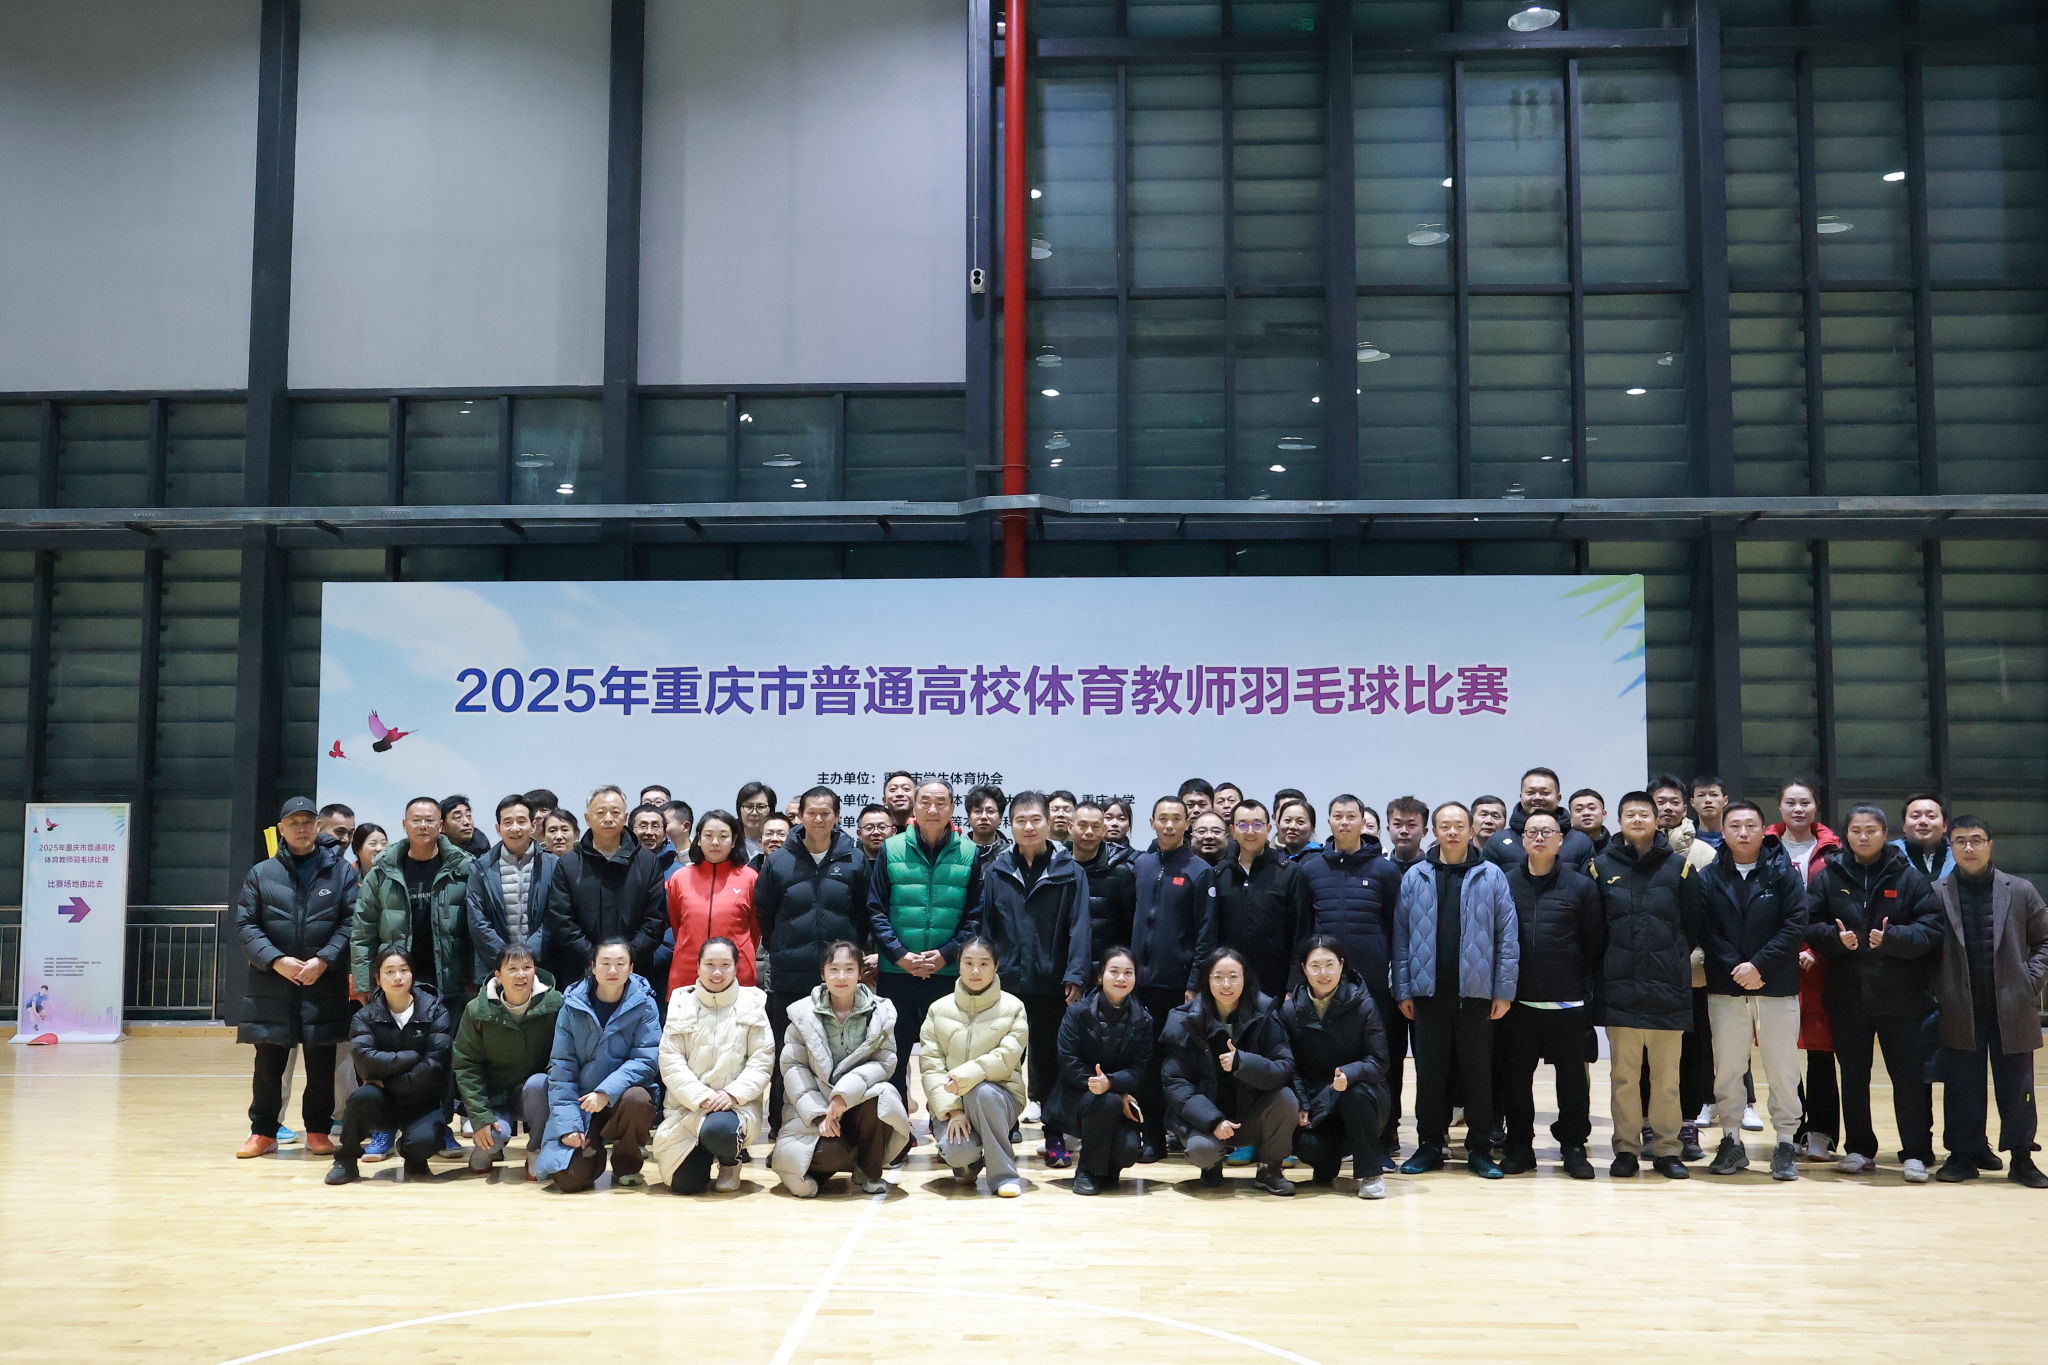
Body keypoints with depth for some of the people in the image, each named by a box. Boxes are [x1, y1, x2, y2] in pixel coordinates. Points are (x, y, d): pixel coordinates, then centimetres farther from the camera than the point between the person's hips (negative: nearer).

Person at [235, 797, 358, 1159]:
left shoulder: (341, 870, 4)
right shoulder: (261, 874, 6)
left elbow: (351, 922, -1)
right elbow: (245, 925, 3)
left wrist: (323, 960, -12)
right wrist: (276, 961, -10)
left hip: (325, 985, -1)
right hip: (271, 987, 1)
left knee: (321, 1062, 6)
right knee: (269, 1062, 7)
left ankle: (318, 1130, 18)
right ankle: (263, 1132, 19)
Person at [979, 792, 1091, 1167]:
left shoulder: (1070, 872, 0)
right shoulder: (997, 872, 5)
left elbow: (1079, 927, -5)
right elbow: (985, 926, 6)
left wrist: (1075, 976, -13)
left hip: (1053, 985, -1)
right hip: (1007, 983, 1)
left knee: (1051, 1059, 6)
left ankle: (1055, 1136, 15)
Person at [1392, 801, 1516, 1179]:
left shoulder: (1492, 877, 0)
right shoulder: (1414, 878, 4)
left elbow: (1507, 936, -1)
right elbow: (1401, 936, 4)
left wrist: (1504, 989, -5)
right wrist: (1403, 989, 0)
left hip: (1476, 992, -1)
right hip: (1428, 992, 1)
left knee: (1478, 1071, 6)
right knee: (1430, 1071, 7)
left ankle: (1480, 1148, 16)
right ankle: (1430, 1144, 18)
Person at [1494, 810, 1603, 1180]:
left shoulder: (1581, 885, 3)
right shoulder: (1505, 884, 4)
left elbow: (1595, 943, 2)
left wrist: (1586, 988, -2)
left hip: (1568, 1003, -1)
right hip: (1517, 1003, 1)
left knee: (1573, 1077, 5)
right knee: (1515, 1077, 7)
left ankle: (1573, 1146, 19)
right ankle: (1519, 1146, 19)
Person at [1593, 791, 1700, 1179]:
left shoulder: (1678, 867, 5)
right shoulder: (1602, 866, 6)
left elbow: (1693, 925, 8)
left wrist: (1675, 960, 4)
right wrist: (1608, 966, 5)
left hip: (1667, 987, 0)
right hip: (1620, 988, 0)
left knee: (1667, 1076, 5)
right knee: (1623, 1075, 4)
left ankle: (1666, 1149, 15)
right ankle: (1626, 1149, 12)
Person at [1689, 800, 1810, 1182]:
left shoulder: (1784, 873, 1)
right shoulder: (1706, 878, 4)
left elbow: (1795, 925, -7)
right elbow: (1702, 930, -2)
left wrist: (1758, 965, -14)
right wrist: (1734, 967, -14)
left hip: (1778, 989, -1)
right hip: (1725, 990, 1)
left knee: (1783, 1069, 1)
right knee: (1727, 1068, 6)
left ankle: (1786, 1144, 11)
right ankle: (1731, 1142, 16)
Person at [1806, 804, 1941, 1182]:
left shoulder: (1910, 877, 0)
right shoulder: (1828, 877, 4)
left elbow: (1931, 930, -6)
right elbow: (1809, 927, 1)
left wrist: (1893, 937, -22)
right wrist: (1835, 937, -19)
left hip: (1901, 995, -2)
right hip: (1846, 995, 2)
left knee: (1910, 1076, -1)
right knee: (1853, 1077, 11)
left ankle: (1917, 1153, 8)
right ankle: (1858, 1148, 22)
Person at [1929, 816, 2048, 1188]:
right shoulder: (1936, 894, 2)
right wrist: (1938, 990, -3)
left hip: (2012, 1009, 0)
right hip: (1960, 1013, 0)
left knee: (2017, 1088, 5)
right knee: (1962, 1089, 5)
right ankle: (1963, 1156, 14)